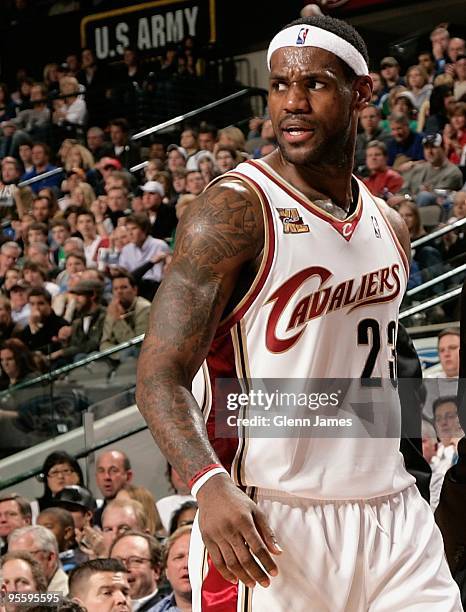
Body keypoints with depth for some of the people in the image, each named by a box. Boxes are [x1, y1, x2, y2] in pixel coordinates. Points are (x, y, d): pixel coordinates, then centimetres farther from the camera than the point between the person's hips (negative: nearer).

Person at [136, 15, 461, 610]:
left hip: (389, 512, 6)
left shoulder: (390, 228, 12)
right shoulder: (234, 210, -9)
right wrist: (211, 485, -31)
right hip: (269, 525, -6)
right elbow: (160, 378, -15)